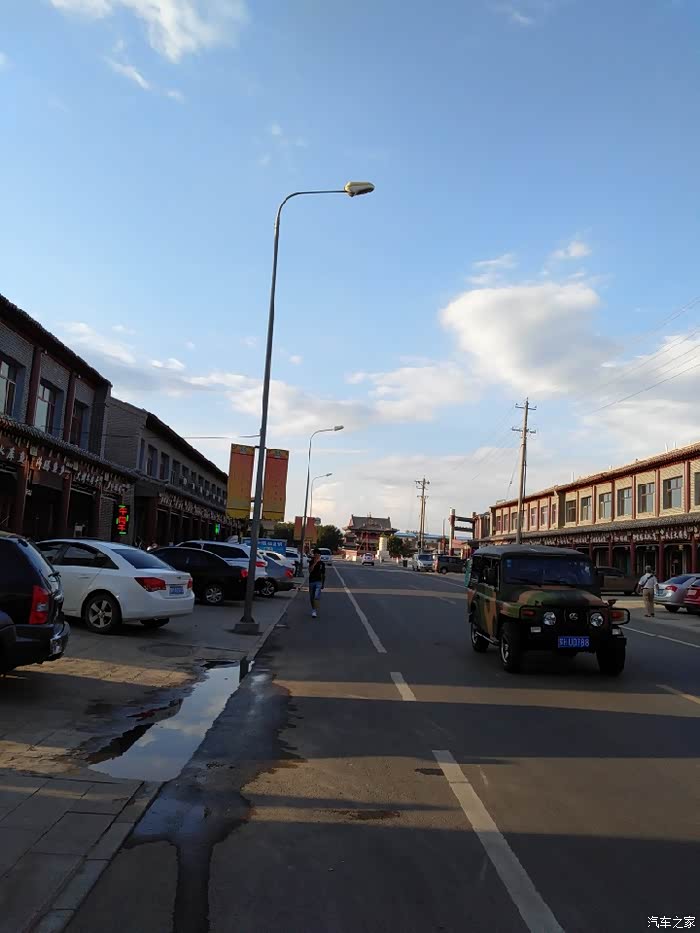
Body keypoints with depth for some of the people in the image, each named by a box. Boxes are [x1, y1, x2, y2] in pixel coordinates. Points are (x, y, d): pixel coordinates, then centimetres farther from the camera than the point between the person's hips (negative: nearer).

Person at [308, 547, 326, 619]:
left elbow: (323, 574, 11)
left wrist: (323, 583, 12)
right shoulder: (311, 562, 1)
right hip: (311, 581, 2)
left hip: (318, 581, -2)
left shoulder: (322, 563, 3)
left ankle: (315, 611, -20)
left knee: (316, 597, -16)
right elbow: (310, 571, -15)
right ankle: (313, 610, 29)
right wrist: (314, 563, -23)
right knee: (311, 597, 11)